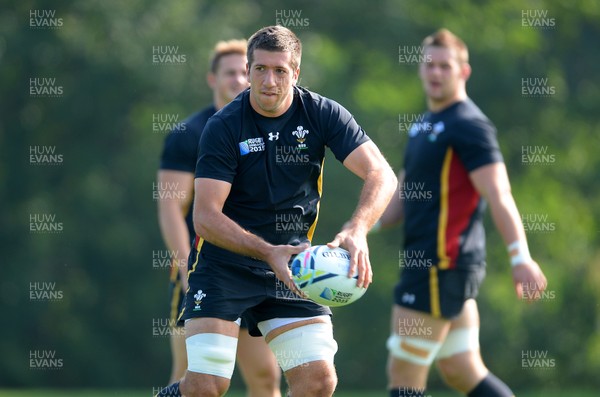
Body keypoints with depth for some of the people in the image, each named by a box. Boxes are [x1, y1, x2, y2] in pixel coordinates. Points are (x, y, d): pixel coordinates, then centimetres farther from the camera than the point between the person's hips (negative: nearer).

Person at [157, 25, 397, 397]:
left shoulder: (323, 114, -7)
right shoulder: (223, 126, -14)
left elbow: (382, 175, -15)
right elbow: (205, 216, -18)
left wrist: (356, 230, -35)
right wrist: (268, 252, -33)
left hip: (292, 267, 3)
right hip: (224, 265, -3)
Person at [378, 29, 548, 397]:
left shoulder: (468, 125, -11)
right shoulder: (424, 126, 19)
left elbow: (499, 196, -19)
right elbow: (403, 197, 25)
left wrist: (521, 257, -28)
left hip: (443, 262, -9)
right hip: (429, 262, 9)